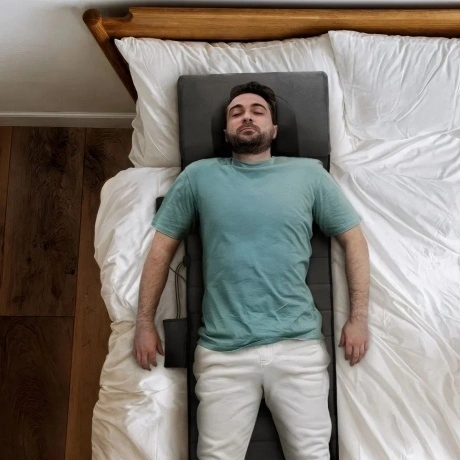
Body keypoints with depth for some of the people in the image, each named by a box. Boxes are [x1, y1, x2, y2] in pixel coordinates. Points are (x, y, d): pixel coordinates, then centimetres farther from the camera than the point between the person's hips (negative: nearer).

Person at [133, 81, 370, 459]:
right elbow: (162, 249, 8)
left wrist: (359, 318, 2)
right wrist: (145, 322, 4)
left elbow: (353, 241, 9)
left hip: (298, 345, 1)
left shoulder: (309, 173, 6)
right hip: (222, 351, 0)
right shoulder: (198, 176, 6)